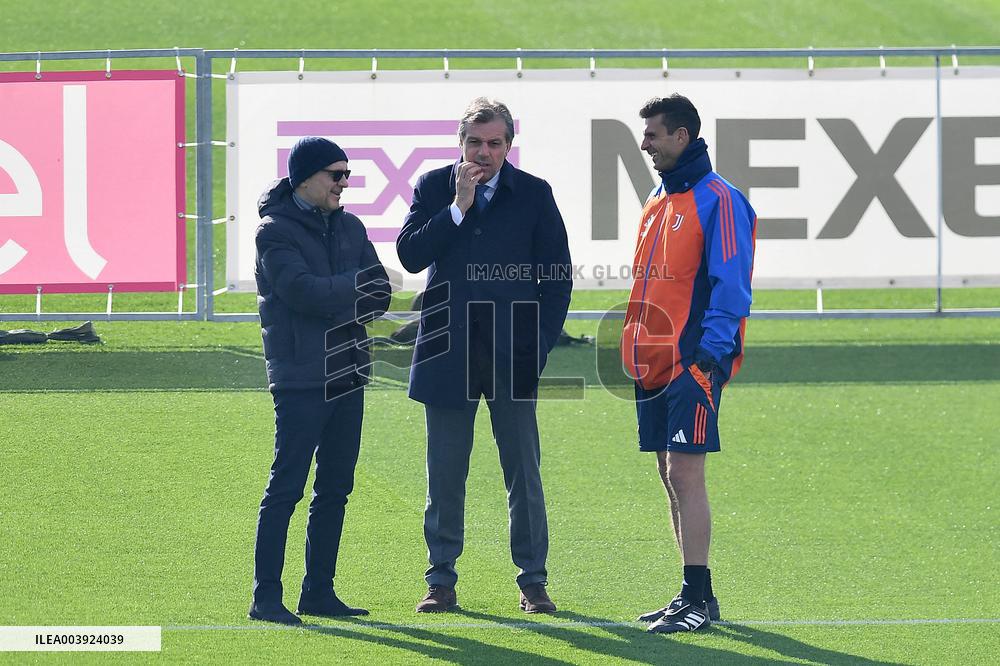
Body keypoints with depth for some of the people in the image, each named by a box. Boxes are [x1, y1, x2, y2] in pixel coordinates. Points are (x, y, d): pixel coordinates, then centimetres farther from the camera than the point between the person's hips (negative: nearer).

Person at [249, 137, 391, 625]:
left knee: (335, 489, 9)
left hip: (348, 374, 7)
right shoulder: (276, 232, -7)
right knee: (286, 488, -8)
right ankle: (266, 597, -6)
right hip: (300, 378, -7)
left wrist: (329, 302, -13)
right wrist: (355, 287, -10)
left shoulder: (350, 227, 14)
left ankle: (319, 591, 16)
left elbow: (380, 295, 6)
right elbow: (302, 289, -21)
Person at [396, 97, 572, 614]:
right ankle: (442, 579, 12)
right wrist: (459, 207, -13)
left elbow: (557, 274, 5)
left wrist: (542, 343, -3)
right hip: (448, 353, 1)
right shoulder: (434, 188, 5)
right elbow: (410, 254, -7)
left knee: (524, 472, 1)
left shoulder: (534, 195, 4)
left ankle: (532, 579, 7)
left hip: (511, 356, -1)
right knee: (445, 473, 5)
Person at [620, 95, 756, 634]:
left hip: (694, 362, -9)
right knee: (670, 474, 10)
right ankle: (693, 595, 16)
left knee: (685, 472, -12)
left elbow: (730, 285, -14)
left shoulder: (718, 201, -10)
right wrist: (634, 348, 16)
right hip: (654, 362, 9)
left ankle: (698, 598, -10)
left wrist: (712, 353, -20)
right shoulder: (657, 200, 16)